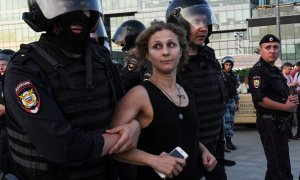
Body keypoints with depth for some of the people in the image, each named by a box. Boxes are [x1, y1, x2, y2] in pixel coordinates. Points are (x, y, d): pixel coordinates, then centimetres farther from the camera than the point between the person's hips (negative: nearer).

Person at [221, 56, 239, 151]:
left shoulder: (233, 76, 13)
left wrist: (237, 102, 18)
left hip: (231, 101, 6)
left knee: (231, 121, 8)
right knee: (226, 120, -14)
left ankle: (229, 141, 16)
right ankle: (228, 140, -12)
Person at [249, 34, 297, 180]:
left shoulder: (276, 70, 17)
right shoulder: (258, 70, -13)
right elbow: (259, 99, -24)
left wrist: (291, 99, 6)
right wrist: (286, 106, -17)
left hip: (279, 123, 10)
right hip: (270, 123, -10)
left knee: (275, 165, 19)